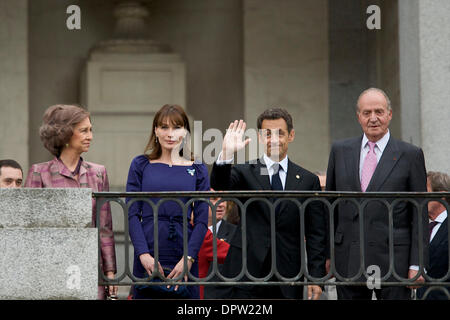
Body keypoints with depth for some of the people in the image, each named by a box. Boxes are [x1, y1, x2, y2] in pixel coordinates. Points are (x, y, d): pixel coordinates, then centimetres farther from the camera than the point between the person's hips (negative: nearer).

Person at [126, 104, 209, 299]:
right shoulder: (141, 165, 7)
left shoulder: (197, 170, 8)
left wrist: (188, 258, -10)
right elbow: (132, 214, 1)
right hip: (148, 258, 0)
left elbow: (201, 219, 3)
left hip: (184, 259, 1)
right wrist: (143, 254, -11)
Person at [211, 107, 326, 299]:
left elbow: (315, 235, 7)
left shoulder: (308, 181, 9)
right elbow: (219, 185, -15)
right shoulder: (245, 172, 6)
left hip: (287, 282, 1)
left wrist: (315, 277, -1)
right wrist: (226, 154, -31)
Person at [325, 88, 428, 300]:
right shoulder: (340, 151, 11)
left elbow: (420, 215, 0)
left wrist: (417, 264, -6)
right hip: (348, 260, 3)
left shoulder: (410, 155, 2)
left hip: (393, 260, -3)